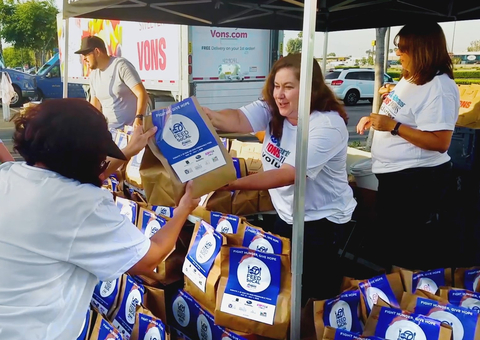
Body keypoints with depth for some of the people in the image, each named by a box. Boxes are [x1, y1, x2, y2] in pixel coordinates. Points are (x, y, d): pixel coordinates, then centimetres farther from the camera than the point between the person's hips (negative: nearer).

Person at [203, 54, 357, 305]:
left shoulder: (328, 126, -25)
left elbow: (287, 175, -33)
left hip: (321, 219, -7)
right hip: (285, 214, 7)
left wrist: (232, 185, -40)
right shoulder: (271, 109, -5)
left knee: (313, 289, 5)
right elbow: (239, 120, -24)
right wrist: (206, 115, -46)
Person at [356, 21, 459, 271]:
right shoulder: (409, 79, 8)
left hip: (417, 179, -10)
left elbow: (440, 142, -27)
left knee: (412, 248, 5)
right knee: (389, 239, 24)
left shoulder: (439, 88, -22)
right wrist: (374, 119, 6)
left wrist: (393, 126, -29)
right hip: (393, 175, 11)